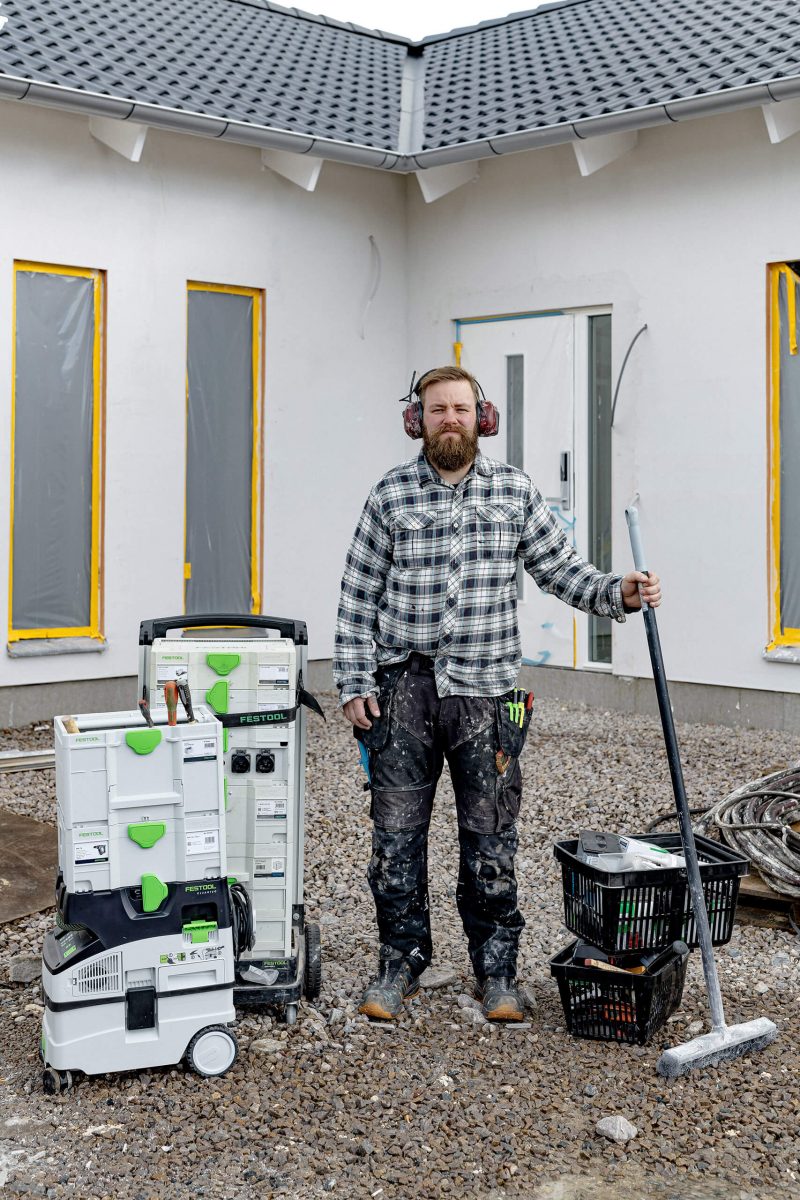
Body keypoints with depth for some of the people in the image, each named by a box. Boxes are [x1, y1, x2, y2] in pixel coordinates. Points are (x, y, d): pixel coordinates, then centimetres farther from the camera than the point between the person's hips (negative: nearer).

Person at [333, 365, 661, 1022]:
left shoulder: (515, 491, 6)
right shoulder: (391, 495, 3)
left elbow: (561, 568, 7)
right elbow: (358, 597, 5)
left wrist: (618, 593, -12)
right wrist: (355, 684, -1)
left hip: (485, 693, 0)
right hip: (403, 690, 0)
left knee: (490, 840, 6)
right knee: (397, 836, 5)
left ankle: (497, 969, 21)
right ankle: (401, 963, 21)